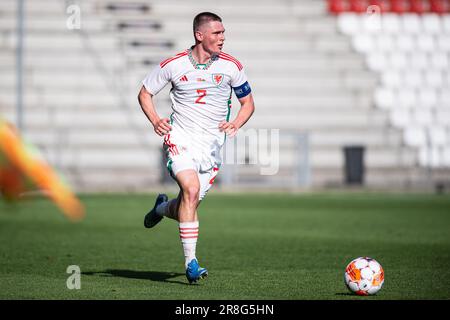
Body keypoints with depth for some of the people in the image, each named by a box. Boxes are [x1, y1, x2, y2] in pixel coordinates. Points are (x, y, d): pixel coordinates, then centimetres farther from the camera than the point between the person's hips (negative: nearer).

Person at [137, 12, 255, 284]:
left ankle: (162, 208, 42)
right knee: (191, 190, -25)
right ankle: (191, 263, -22)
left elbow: (248, 103, 11)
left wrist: (236, 124, -10)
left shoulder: (231, 66, -1)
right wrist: (155, 119, -10)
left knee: (189, 204, 2)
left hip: (212, 144, 3)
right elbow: (145, 93, 9)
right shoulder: (173, 65, -4)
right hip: (180, 138, -3)